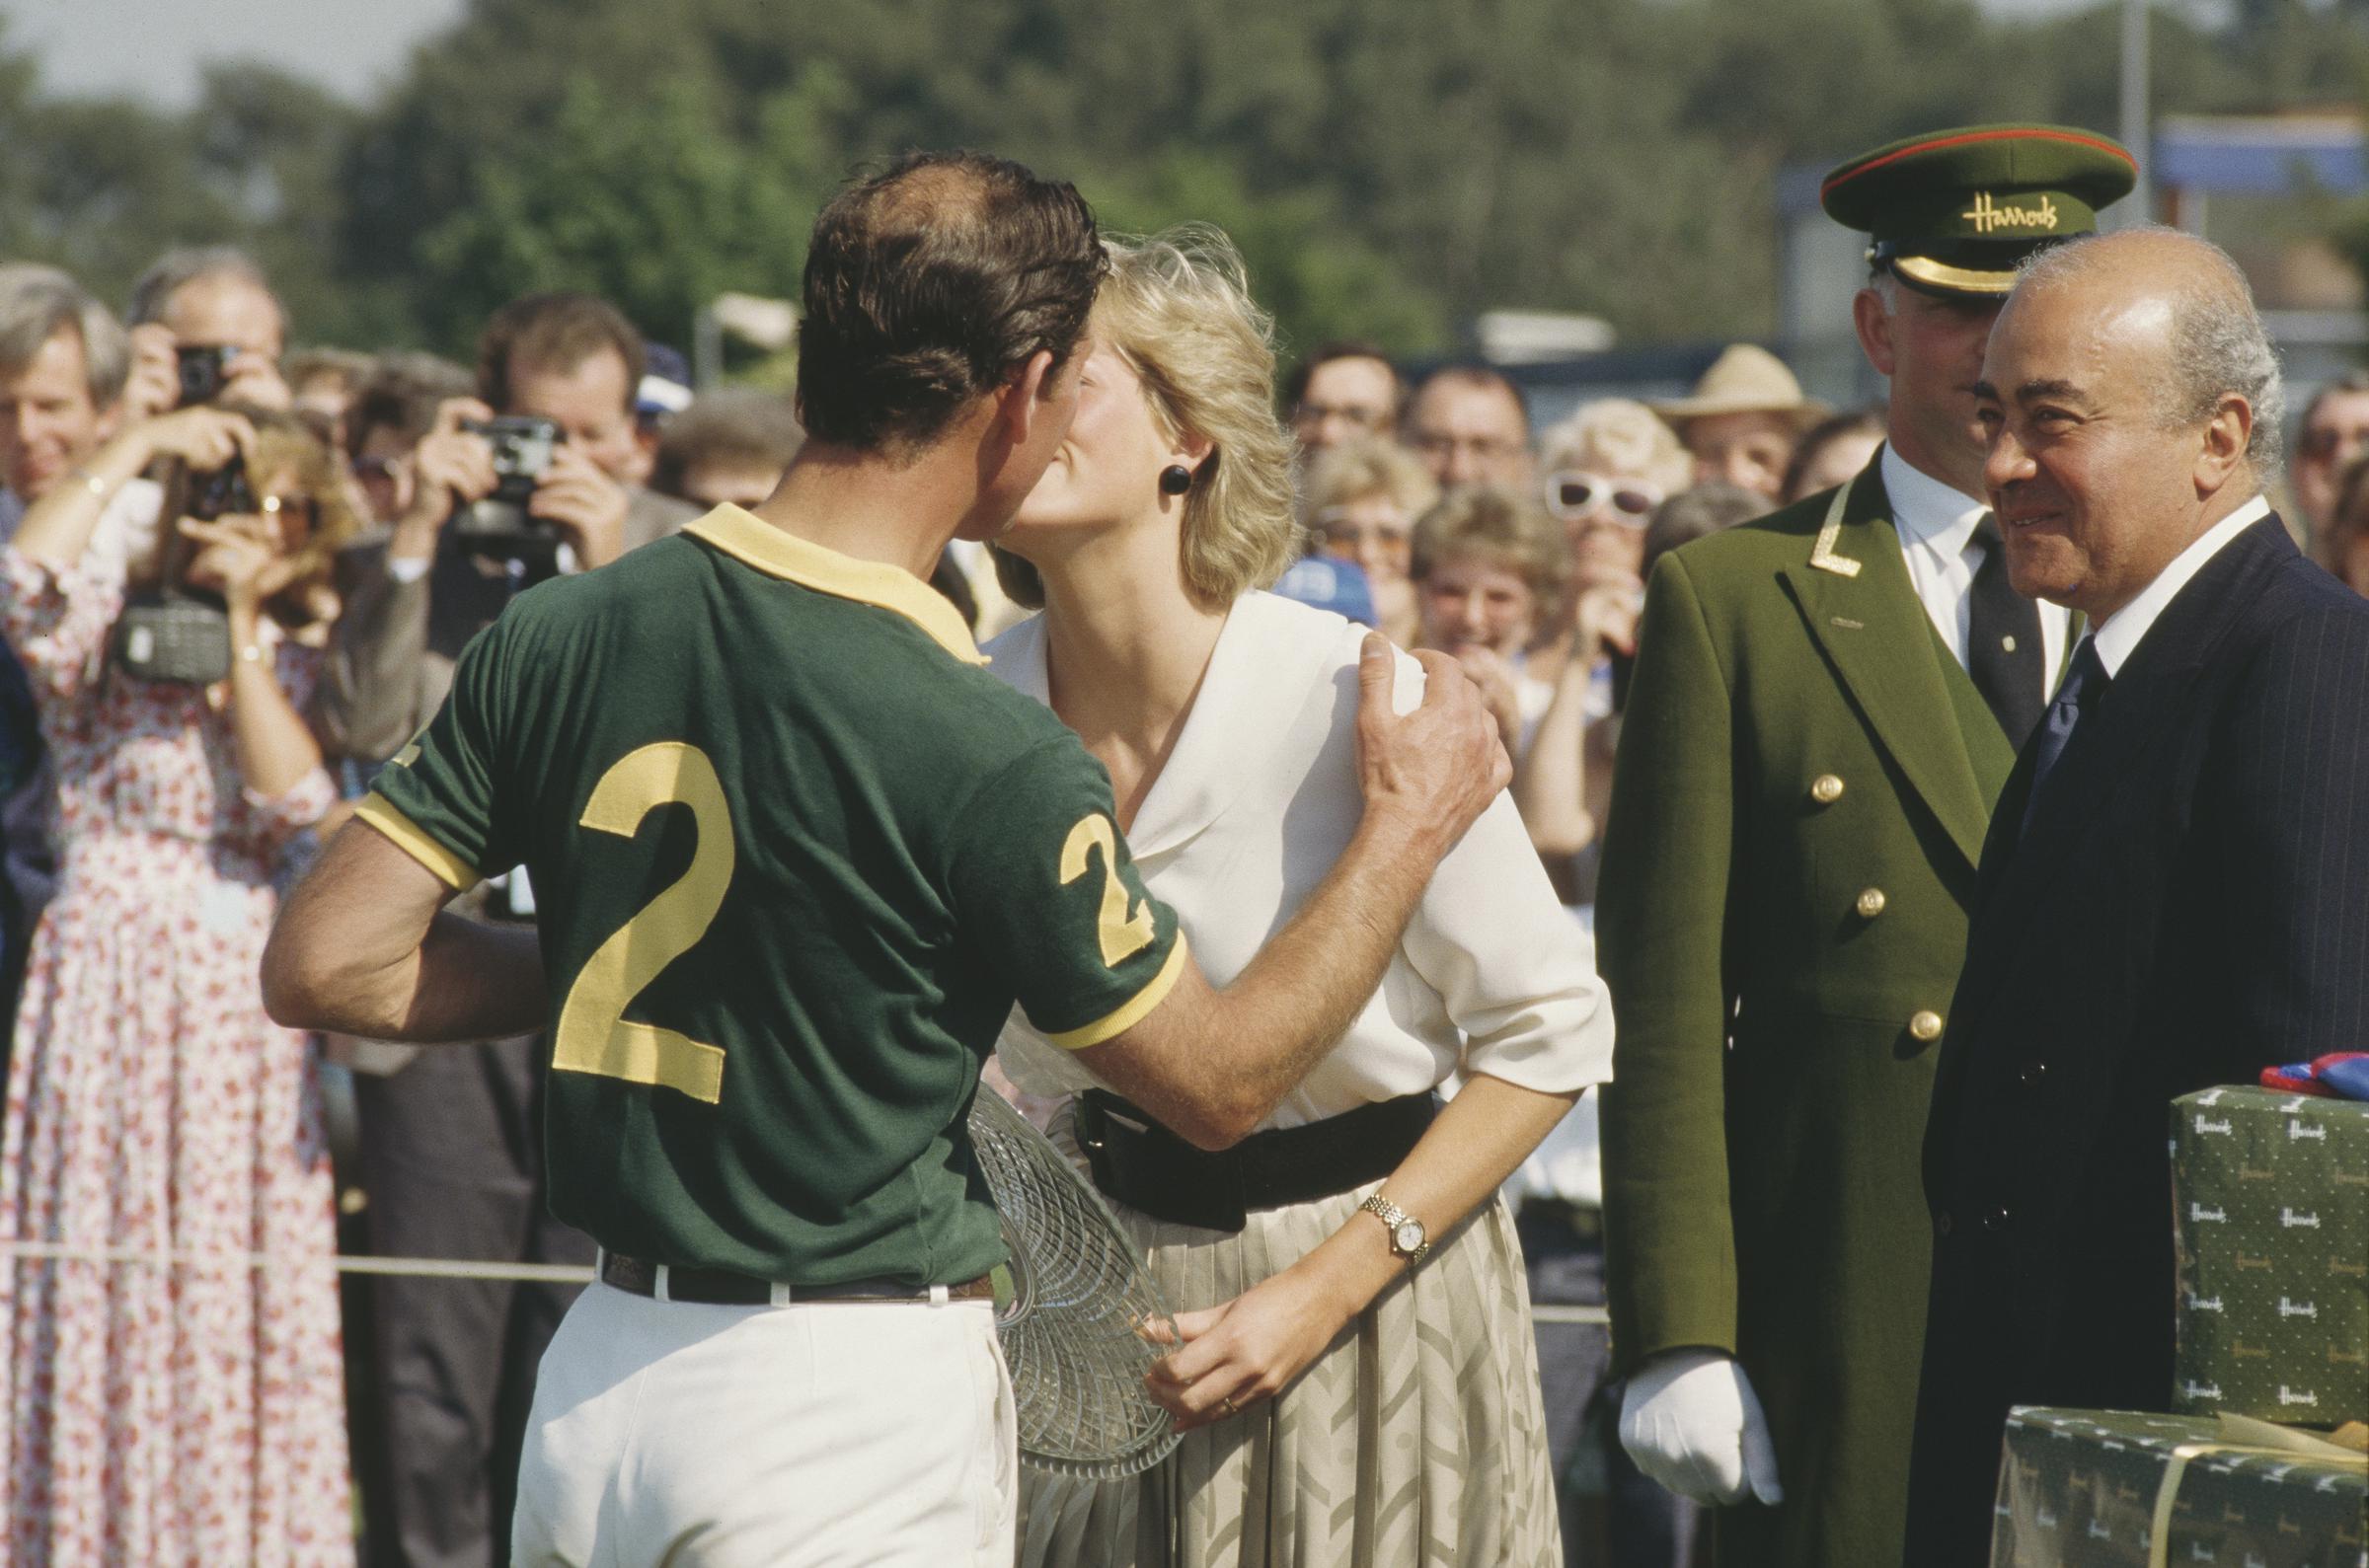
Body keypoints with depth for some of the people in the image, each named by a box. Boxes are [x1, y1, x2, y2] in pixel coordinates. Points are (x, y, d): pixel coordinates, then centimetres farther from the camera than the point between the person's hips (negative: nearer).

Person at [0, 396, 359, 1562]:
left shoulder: (285, 663, 12)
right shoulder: (107, 623, 1)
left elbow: (298, 804, -7)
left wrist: (241, 624, -8)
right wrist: (132, 449, -15)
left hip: (241, 1017, 4)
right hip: (108, 1001, -4)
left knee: (249, 1319, 3)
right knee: (104, 1294, -4)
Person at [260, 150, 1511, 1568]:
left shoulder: (560, 639, -1)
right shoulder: (987, 757, -16)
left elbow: (325, 965, 0)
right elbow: (1220, 1082, -4)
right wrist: (1412, 821, 9)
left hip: (593, 1378, 6)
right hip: (861, 1400, -6)